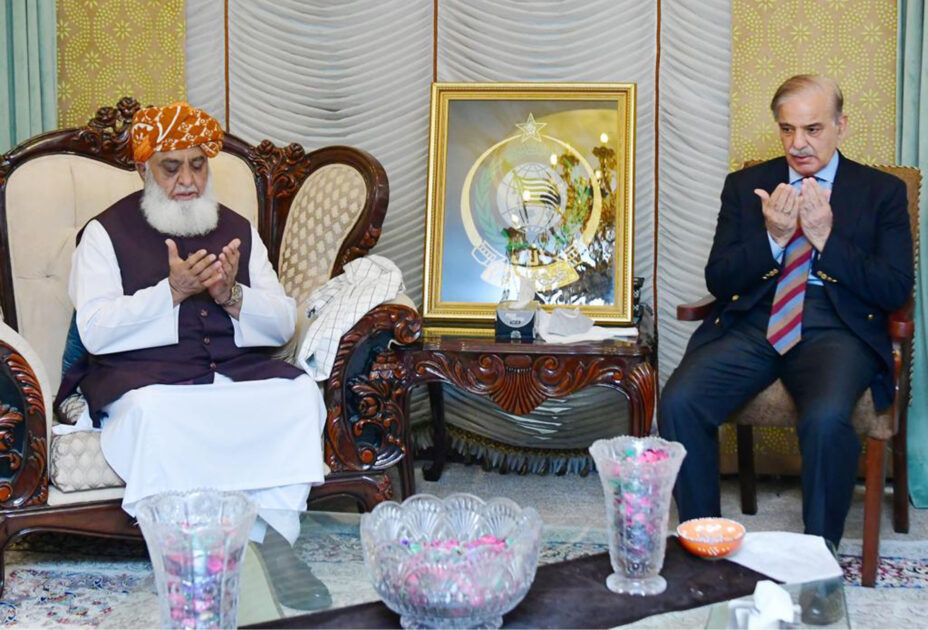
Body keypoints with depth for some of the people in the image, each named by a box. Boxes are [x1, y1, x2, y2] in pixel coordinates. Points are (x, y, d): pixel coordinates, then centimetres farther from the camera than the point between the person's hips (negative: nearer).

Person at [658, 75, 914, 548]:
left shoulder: (882, 191, 10)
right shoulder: (745, 186, 17)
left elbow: (896, 290, 0)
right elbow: (717, 279, 10)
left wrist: (825, 239, -10)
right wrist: (773, 237, -7)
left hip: (836, 327, -2)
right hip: (753, 322, 3)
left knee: (826, 417, -35)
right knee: (678, 401, -24)